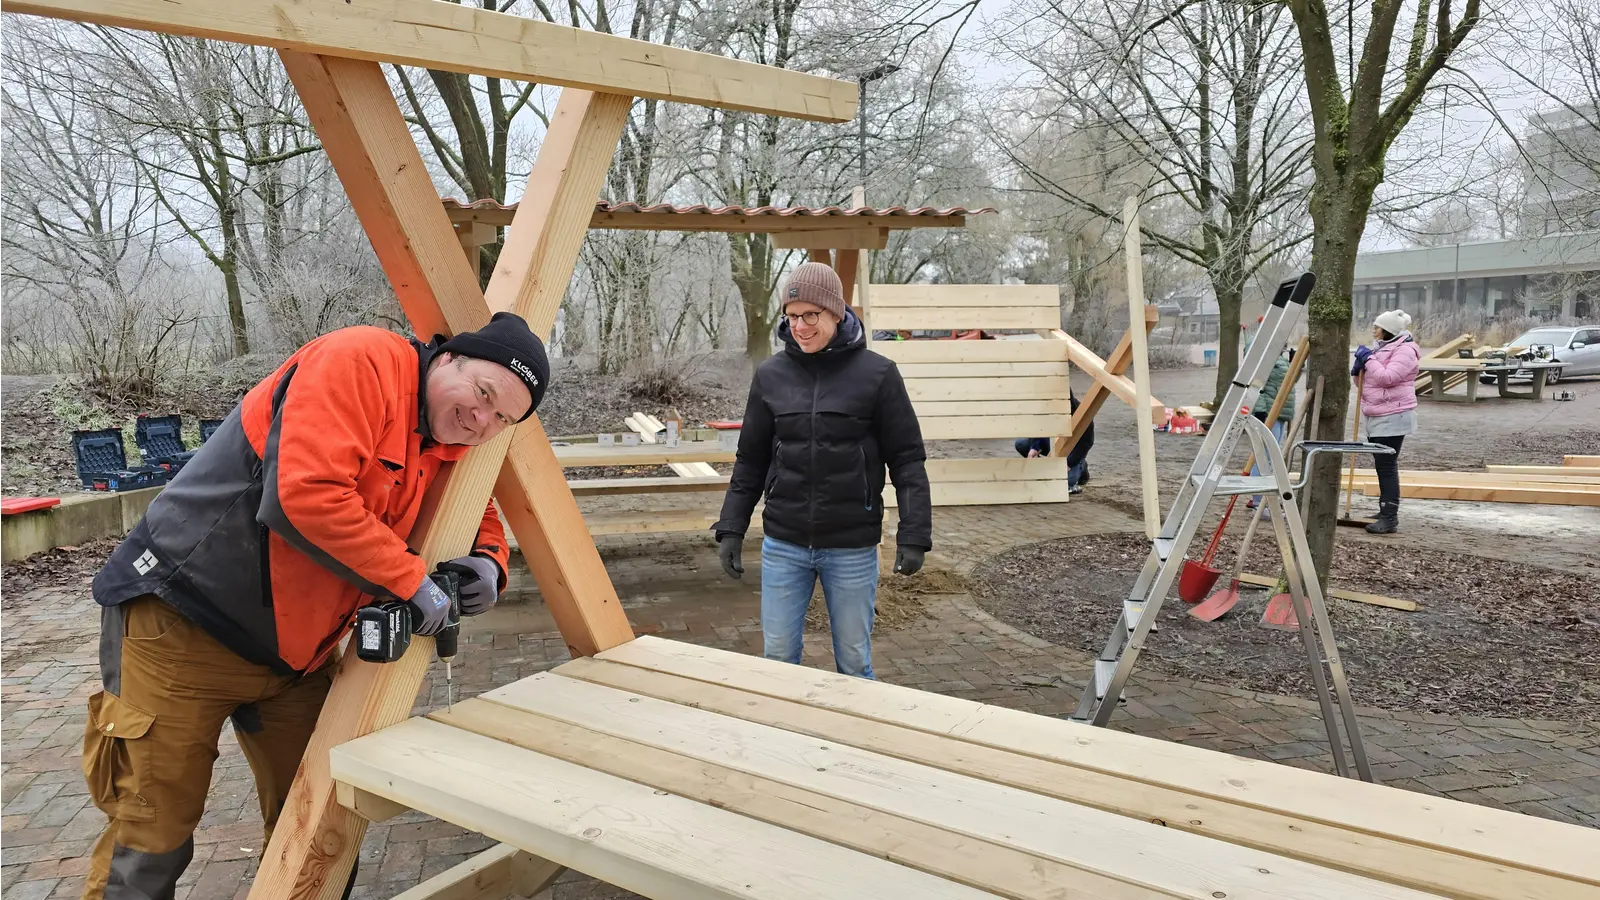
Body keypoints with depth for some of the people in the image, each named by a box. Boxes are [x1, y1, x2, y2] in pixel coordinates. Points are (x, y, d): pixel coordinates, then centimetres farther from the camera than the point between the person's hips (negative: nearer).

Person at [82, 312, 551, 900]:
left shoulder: (446, 452, 5)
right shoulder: (359, 362, -21)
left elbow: (479, 520, 19)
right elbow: (306, 495, -32)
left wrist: (487, 564, -5)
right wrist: (411, 580, -24)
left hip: (297, 653, 8)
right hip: (184, 618, -7)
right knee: (155, 837, 2)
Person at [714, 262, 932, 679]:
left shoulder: (876, 374, -7)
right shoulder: (770, 375, 1)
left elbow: (907, 460, -5)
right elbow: (751, 461, 9)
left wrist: (914, 535, -11)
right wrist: (731, 528, 4)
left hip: (853, 548, -2)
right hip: (783, 545, 2)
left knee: (853, 661, 10)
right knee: (778, 657, 10)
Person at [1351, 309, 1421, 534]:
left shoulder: (1405, 350, -11)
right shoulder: (1382, 348, 17)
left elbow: (1387, 377, -25)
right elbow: (1369, 379, 22)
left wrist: (1368, 358, -16)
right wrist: (1359, 369, 1)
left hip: (1393, 417, -10)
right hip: (1377, 416, 10)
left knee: (1387, 467, -12)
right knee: (1382, 466, 14)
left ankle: (1390, 518, -11)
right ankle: (1385, 511, 23)